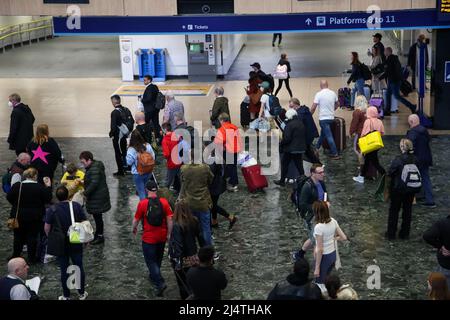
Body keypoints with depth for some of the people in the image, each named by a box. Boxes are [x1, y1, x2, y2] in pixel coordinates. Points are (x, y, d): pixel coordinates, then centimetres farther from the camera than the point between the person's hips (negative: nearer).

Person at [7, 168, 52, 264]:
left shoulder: (16, 186, -9)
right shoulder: (40, 187, -15)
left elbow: (9, 198, -4)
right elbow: (48, 199, -6)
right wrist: (48, 186, 0)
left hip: (18, 216, 2)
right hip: (35, 217, -2)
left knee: (18, 237, 16)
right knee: (32, 237, 8)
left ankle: (15, 256, 25)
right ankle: (32, 258, 13)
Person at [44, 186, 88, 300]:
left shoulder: (52, 210, -12)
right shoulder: (76, 206, -10)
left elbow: (47, 228, -8)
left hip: (60, 245, -1)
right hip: (76, 243, 1)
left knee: (64, 270, 10)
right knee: (79, 267, 14)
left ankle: (66, 296, 19)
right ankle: (82, 293, 25)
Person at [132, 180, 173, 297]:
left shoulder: (142, 203, -14)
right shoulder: (164, 202, -9)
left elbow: (136, 219, -5)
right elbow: (169, 219, -8)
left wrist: (134, 229, 16)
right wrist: (169, 234, 4)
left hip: (148, 238, -4)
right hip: (162, 237, 4)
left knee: (151, 261, 4)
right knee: (158, 259, 24)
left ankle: (160, 283, -11)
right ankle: (153, 276, 44)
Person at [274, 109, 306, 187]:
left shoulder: (290, 125, -18)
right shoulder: (301, 123, 7)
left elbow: (287, 138, -22)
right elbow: (304, 136, 16)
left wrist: (281, 144, -8)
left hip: (290, 149, -7)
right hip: (300, 148, 7)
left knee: (284, 164, 7)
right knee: (299, 165, 12)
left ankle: (282, 181, 14)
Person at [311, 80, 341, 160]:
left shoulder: (319, 94, -13)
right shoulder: (333, 93, 3)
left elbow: (313, 107, -15)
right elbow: (337, 104, 16)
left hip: (323, 118, -6)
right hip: (331, 117, 6)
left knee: (329, 136, -4)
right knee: (323, 133, 22)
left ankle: (335, 154, -4)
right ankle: (317, 148, 36)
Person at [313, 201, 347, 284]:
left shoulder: (318, 227, -27)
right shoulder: (333, 221, -7)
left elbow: (320, 249, -24)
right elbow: (344, 237, -2)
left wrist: (317, 268, -17)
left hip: (324, 257, -7)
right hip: (333, 254, 7)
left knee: (320, 283, 10)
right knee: (326, 279, 25)